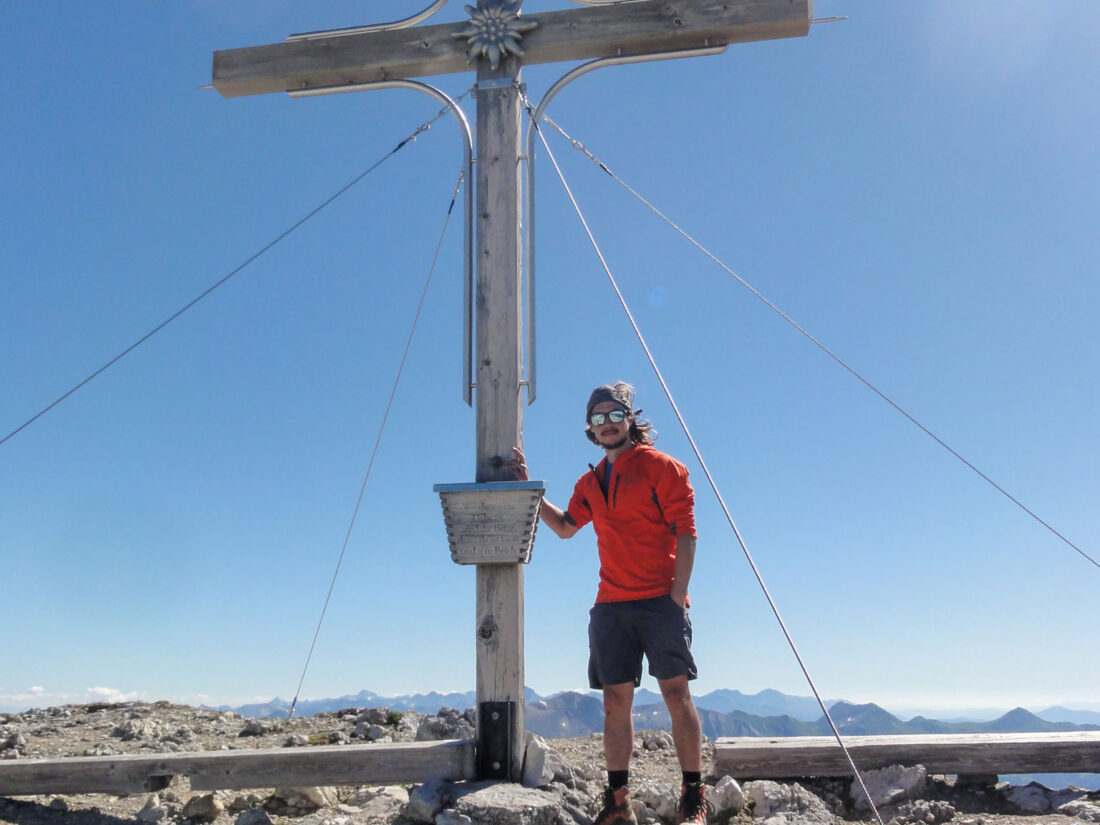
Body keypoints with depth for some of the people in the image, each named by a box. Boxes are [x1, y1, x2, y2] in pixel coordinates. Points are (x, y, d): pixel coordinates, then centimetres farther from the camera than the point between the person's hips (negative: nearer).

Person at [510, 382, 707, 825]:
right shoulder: (591, 481, 17)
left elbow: (685, 534, -5)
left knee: (676, 693, -5)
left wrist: (676, 597, -13)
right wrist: (529, 488, 17)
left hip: (660, 601, -5)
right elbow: (566, 526, 26)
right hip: (610, 606, 5)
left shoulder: (661, 467, 0)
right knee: (615, 701, 4)